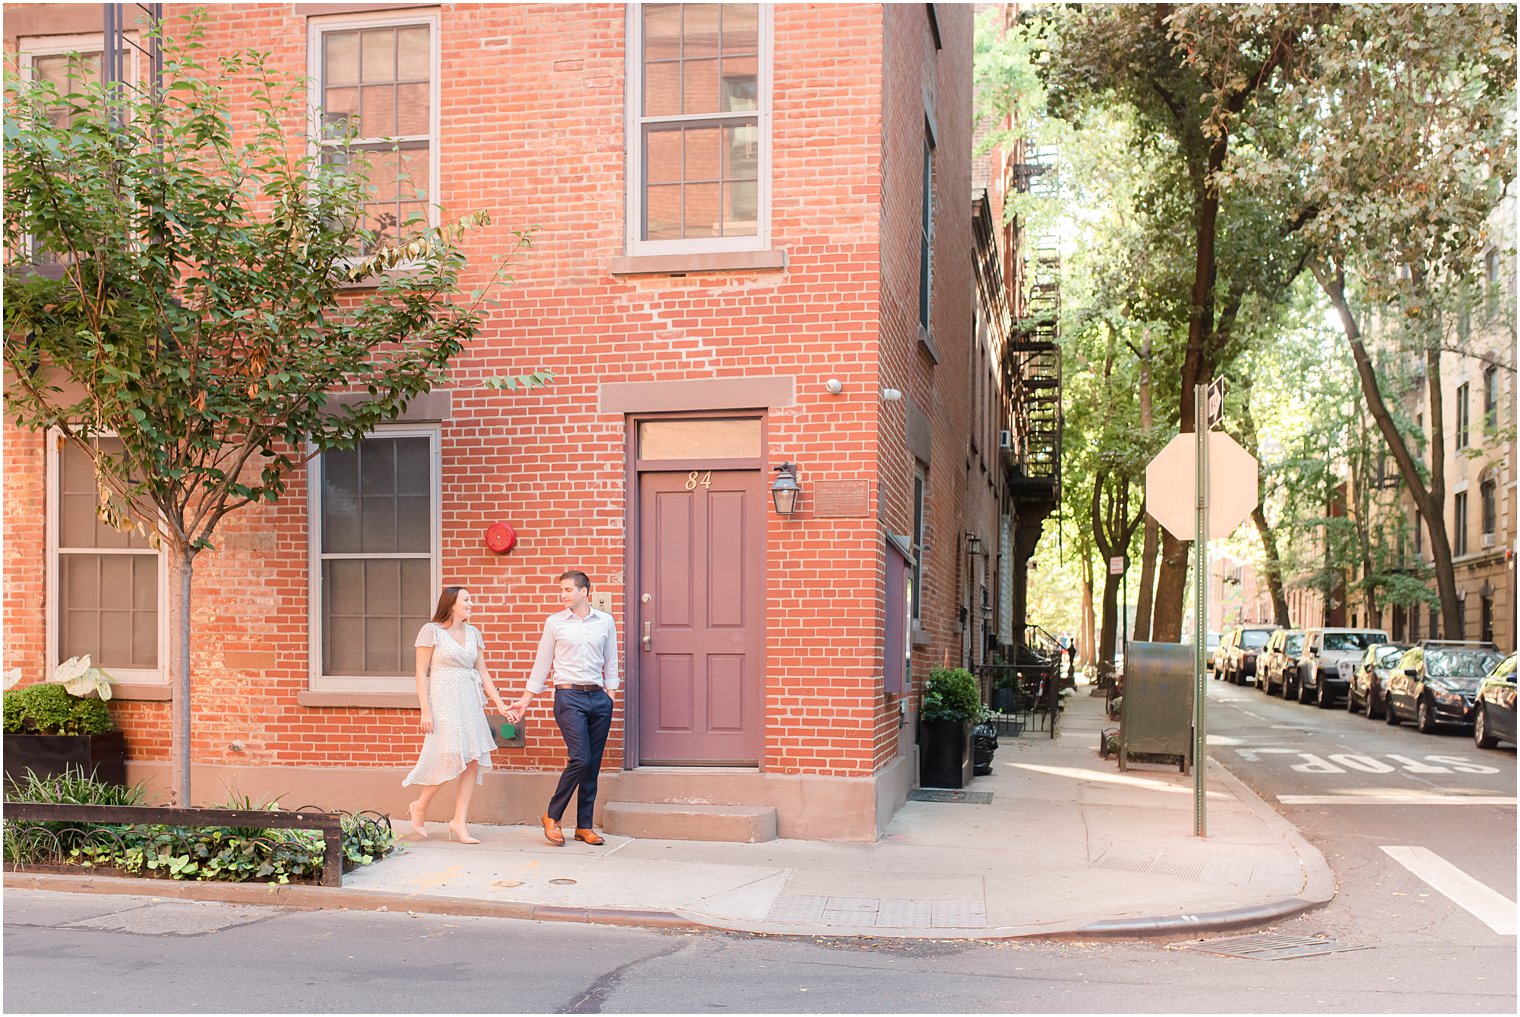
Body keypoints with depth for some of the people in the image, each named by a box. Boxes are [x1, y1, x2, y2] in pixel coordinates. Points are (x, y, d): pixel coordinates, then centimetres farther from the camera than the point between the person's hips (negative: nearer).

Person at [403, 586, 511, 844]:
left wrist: (499, 703, 8)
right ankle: (420, 807, 9)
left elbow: (482, 672, 16)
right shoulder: (431, 631, -2)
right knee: (452, 758, -14)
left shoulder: (473, 633, 14)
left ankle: (460, 822, 5)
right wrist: (425, 710, -12)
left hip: (470, 704, 6)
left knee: (473, 761, -2)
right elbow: (421, 673, -5)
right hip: (443, 702, -6)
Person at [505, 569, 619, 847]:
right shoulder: (554, 623, 4)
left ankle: (584, 826, 13)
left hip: (598, 697, 3)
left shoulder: (605, 621, 9)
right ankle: (552, 817, 2)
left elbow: (610, 663, 14)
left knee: (593, 764, 3)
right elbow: (542, 664, 9)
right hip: (569, 696, -3)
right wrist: (525, 700, 8)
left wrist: (610, 695, 6)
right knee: (580, 758, -15)